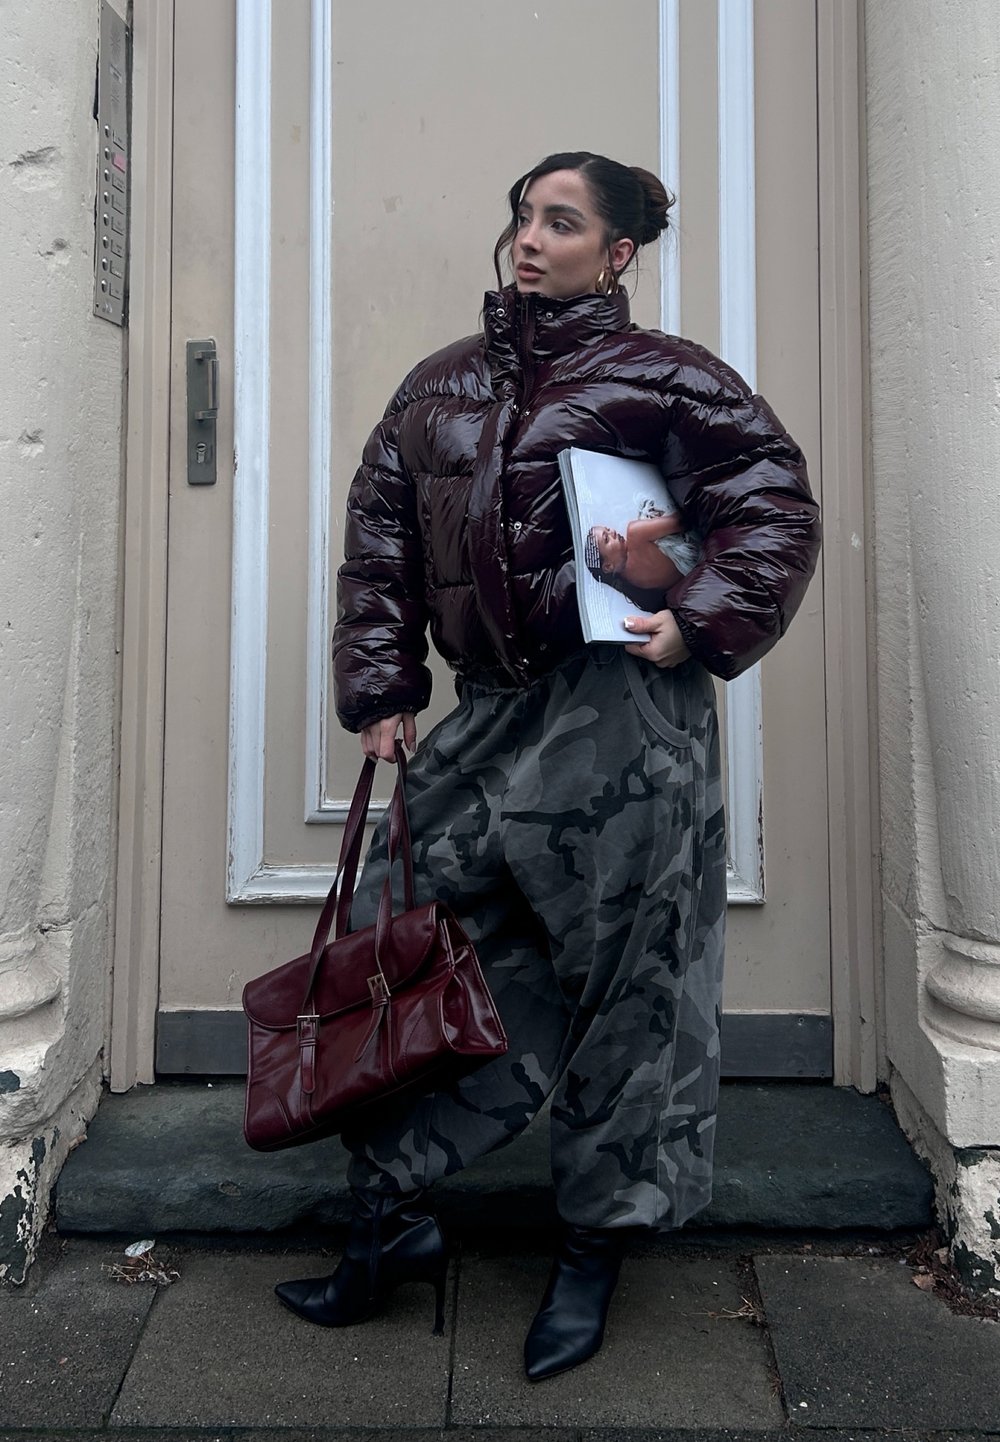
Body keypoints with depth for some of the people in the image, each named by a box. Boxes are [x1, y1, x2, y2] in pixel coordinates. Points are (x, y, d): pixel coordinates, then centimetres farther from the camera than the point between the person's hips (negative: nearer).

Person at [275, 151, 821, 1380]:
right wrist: (381, 692, 7)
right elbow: (379, 539, 15)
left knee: (622, 979, 4)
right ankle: (392, 1222, 23)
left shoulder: (659, 377, 1)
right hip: (487, 717, 6)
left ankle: (595, 1248, 24)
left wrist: (701, 626, -13)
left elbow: (775, 503, -1)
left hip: (620, 730, -5)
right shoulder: (439, 387, 17)